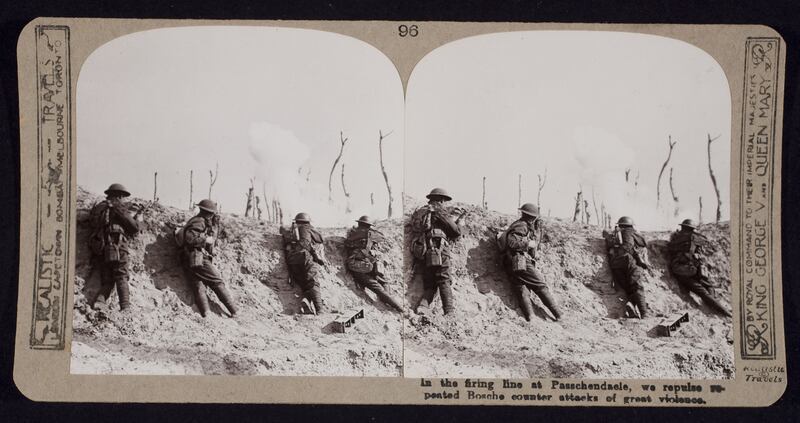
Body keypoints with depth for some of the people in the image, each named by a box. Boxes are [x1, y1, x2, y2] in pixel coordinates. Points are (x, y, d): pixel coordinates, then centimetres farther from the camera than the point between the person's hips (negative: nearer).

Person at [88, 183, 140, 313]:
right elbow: (134, 227, -1)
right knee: (121, 278, -4)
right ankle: (125, 306, -16)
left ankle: (99, 300, -14)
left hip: (100, 249, 6)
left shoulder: (97, 208, 20)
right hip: (117, 247, -6)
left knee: (107, 281, 9)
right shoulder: (117, 206, 0)